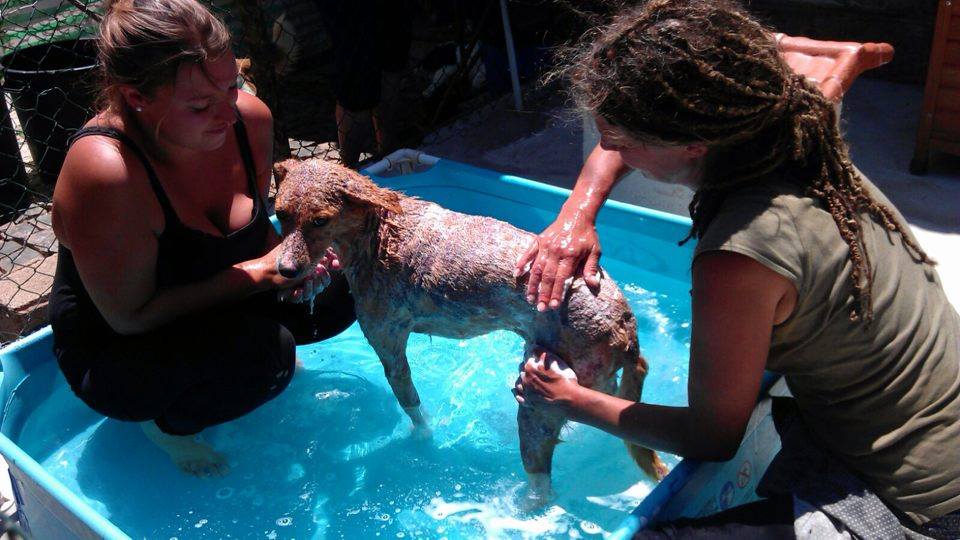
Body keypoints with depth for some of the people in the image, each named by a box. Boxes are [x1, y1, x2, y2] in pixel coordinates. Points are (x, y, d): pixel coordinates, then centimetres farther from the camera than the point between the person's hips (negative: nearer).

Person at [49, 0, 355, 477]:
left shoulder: (250, 119, -15)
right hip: (115, 356, -5)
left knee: (340, 291, -10)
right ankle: (165, 424, 0)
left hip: (217, 307, 6)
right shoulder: (104, 173, -34)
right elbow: (131, 317, -26)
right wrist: (260, 271, -28)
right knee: (263, 353, -31)